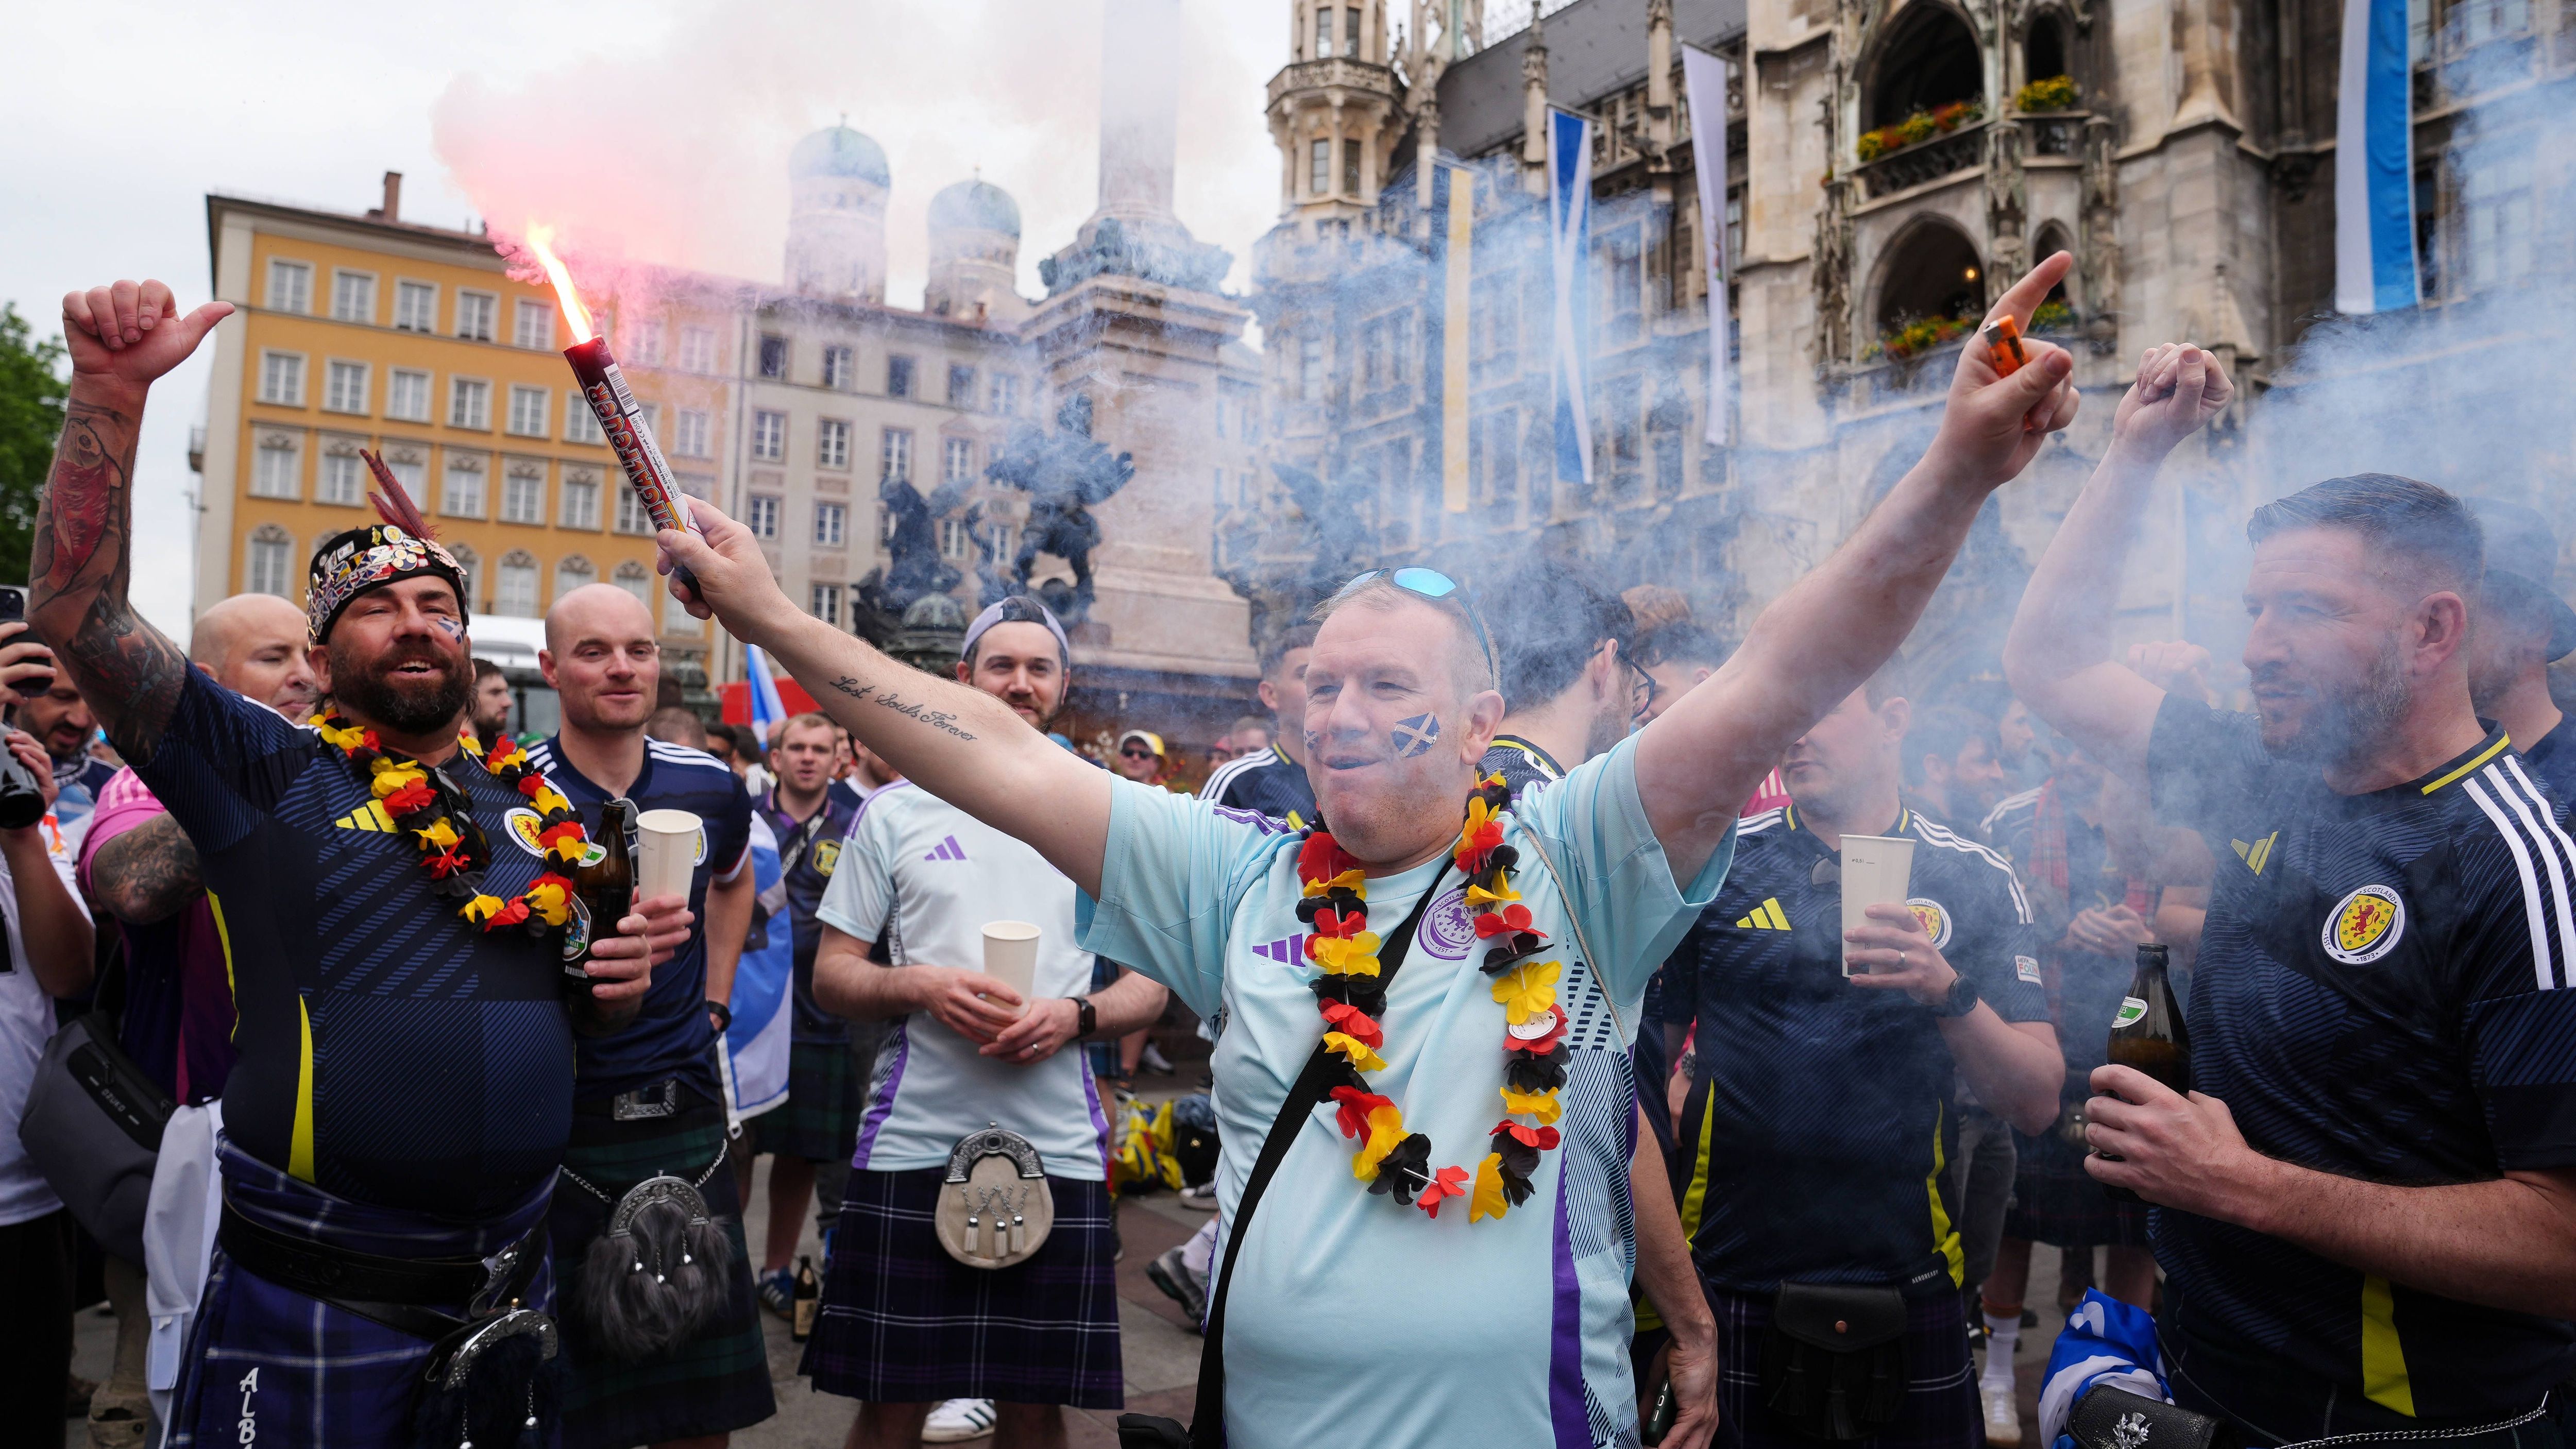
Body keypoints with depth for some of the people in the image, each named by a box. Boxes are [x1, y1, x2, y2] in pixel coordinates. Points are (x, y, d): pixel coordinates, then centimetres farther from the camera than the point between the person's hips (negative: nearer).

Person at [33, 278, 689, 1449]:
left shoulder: (534, 804, 10)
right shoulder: (266, 776, -3)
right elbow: (76, 610, -14)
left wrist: (621, 976, -3)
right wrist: (111, 394, -22)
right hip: (314, 1313, -4)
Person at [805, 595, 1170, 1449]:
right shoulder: (897, 810, 5)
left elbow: (1150, 986, 9)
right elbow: (831, 973, 6)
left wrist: (1077, 1014, -12)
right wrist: (920, 986, -14)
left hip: (1058, 1149, 1)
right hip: (912, 1146, 0)